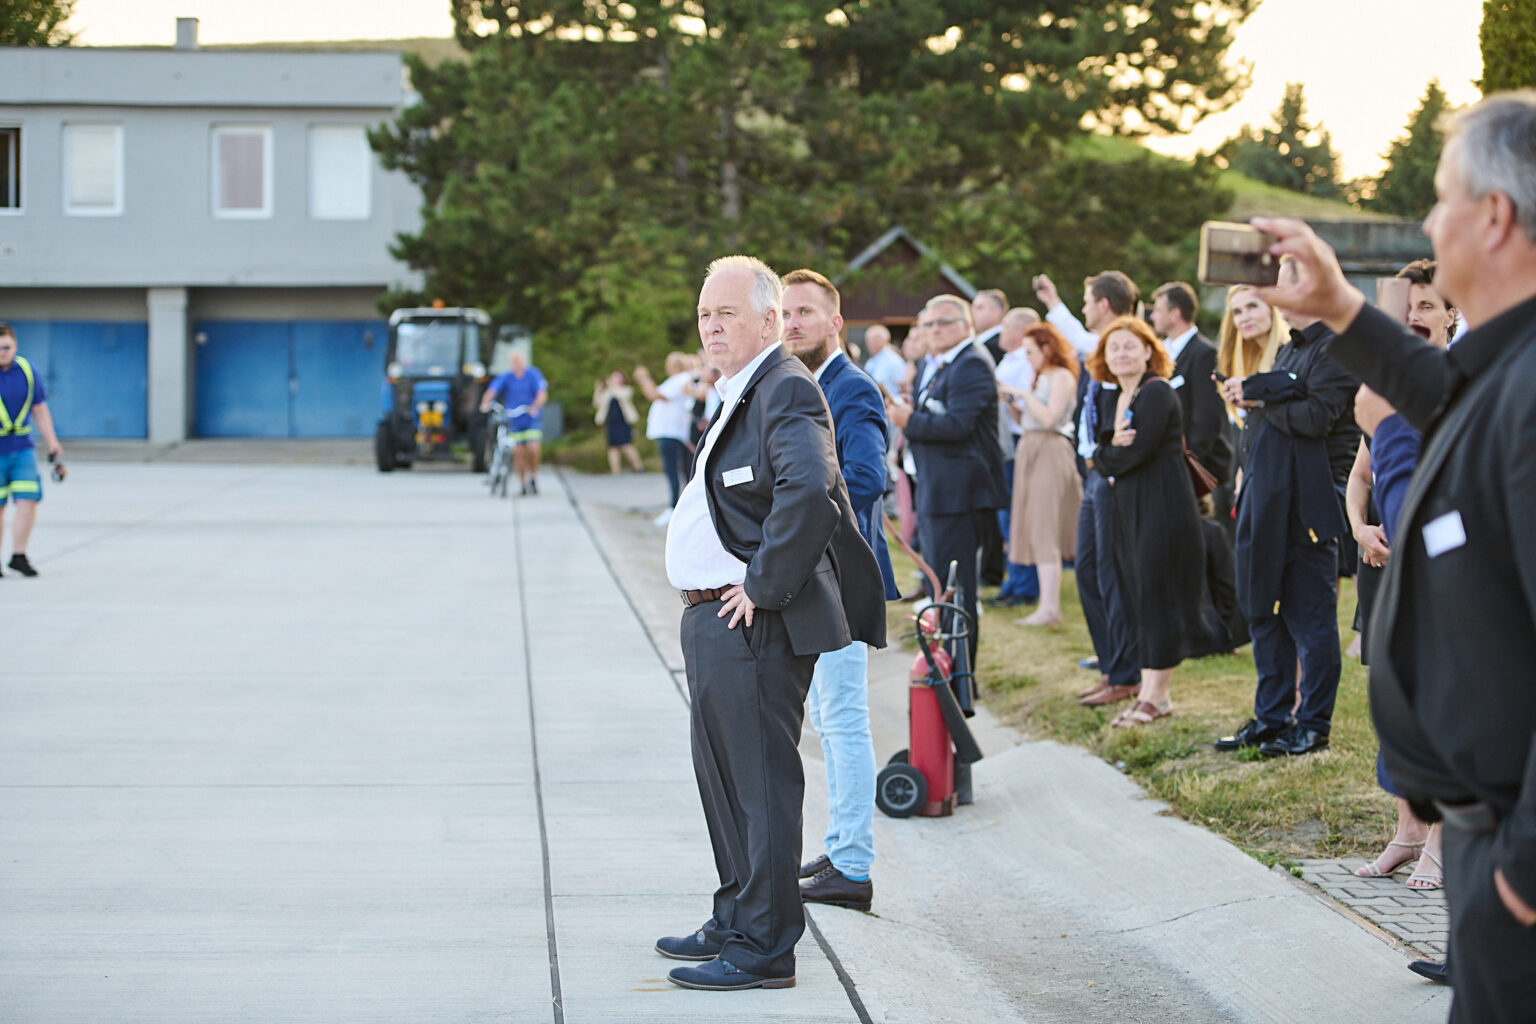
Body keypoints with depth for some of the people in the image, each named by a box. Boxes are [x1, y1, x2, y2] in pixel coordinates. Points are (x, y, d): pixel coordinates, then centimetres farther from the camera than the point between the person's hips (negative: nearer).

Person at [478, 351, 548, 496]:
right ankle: (523, 485, 9)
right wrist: (485, 403, -35)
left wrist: (535, 406, -36)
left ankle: (533, 477, 9)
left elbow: (542, 394, -16)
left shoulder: (533, 375, -7)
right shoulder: (505, 377, -3)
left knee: (533, 449, -16)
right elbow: (492, 391, -15)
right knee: (518, 452, -4)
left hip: (532, 419, -1)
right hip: (514, 421, 2)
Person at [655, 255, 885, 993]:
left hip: (751, 626, -11)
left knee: (761, 783, -5)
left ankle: (765, 949, 2)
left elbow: (810, 489, -32)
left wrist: (764, 587, -25)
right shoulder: (740, 392, 17)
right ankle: (735, 922, 33)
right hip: (715, 621, 11)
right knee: (723, 775, 20)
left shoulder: (786, 390, -16)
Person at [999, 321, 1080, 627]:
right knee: (1038, 532, 9)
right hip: (1030, 452, 9)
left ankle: (1049, 608, -16)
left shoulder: (1062, 377, -7)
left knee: (1044, 532, -13)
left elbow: (1049, 418, -19)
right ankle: (1048, 603, 14)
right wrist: (1009, 399, 3)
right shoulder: (1038, 376, 19)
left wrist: (1023, 393, -14)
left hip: (1050, 452, -9)